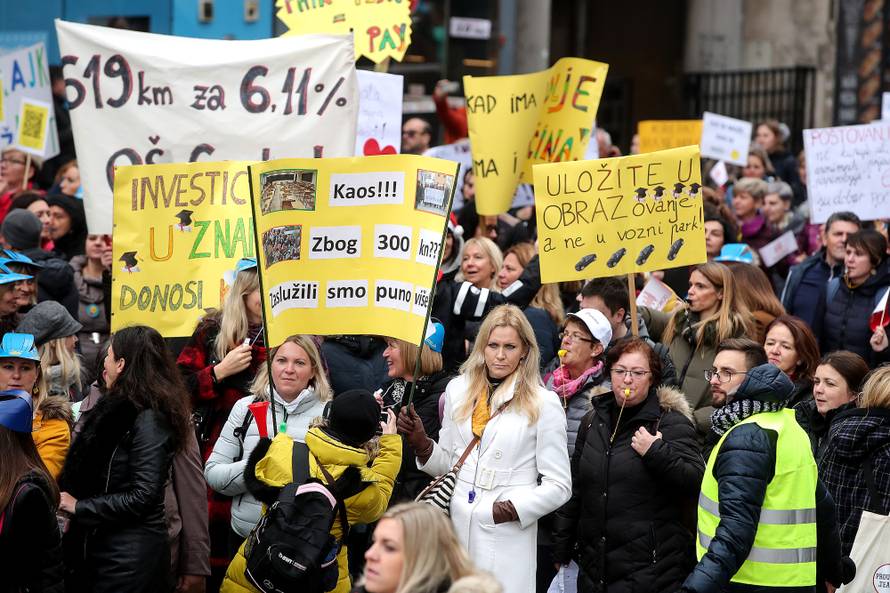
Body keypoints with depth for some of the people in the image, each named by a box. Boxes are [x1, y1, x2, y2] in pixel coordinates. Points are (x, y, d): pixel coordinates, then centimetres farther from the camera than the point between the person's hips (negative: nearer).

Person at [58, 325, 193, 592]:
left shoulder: (149, 420, -15)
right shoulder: (118, 408, 13)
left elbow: (142, 497, -20)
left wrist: (79, 507, -14)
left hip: (130, 555, -9)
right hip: (101, 545, 9)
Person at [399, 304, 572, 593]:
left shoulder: (543, 404, -4)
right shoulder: (458, 390, 9)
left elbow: (558, 485, -3)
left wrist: (514, 508, -13)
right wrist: (421, 442, 1)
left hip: (507, 539, -4)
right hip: (455, 528, 4)